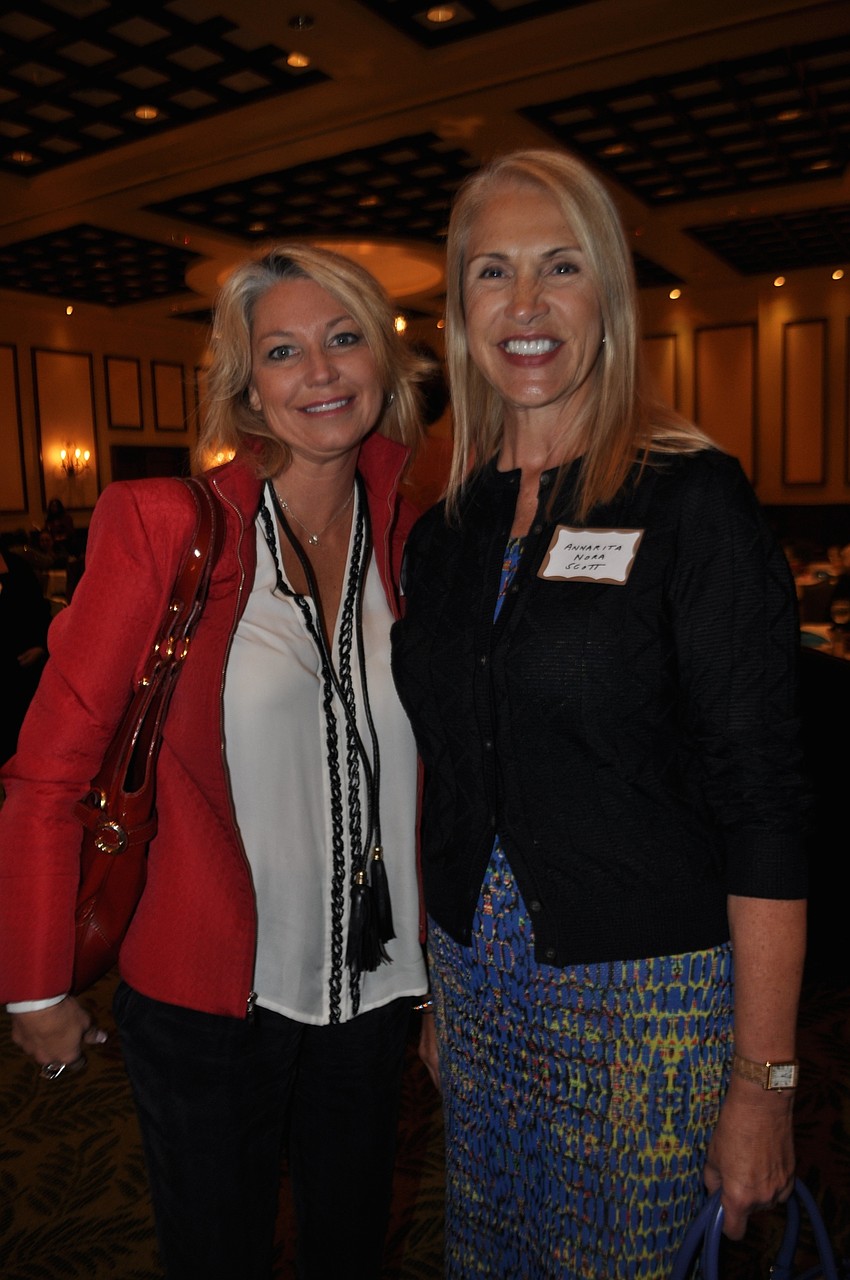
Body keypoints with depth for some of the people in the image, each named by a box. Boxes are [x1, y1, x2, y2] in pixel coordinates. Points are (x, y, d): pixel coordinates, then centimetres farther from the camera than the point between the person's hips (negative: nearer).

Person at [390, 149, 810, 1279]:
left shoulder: (691, 499, -12)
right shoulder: (446, 528, 4)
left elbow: (762, 803, -13)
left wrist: (763, 1078, -14)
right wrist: (440, 985, 14)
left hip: (647, 996, -5)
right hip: (477, 984, 5)